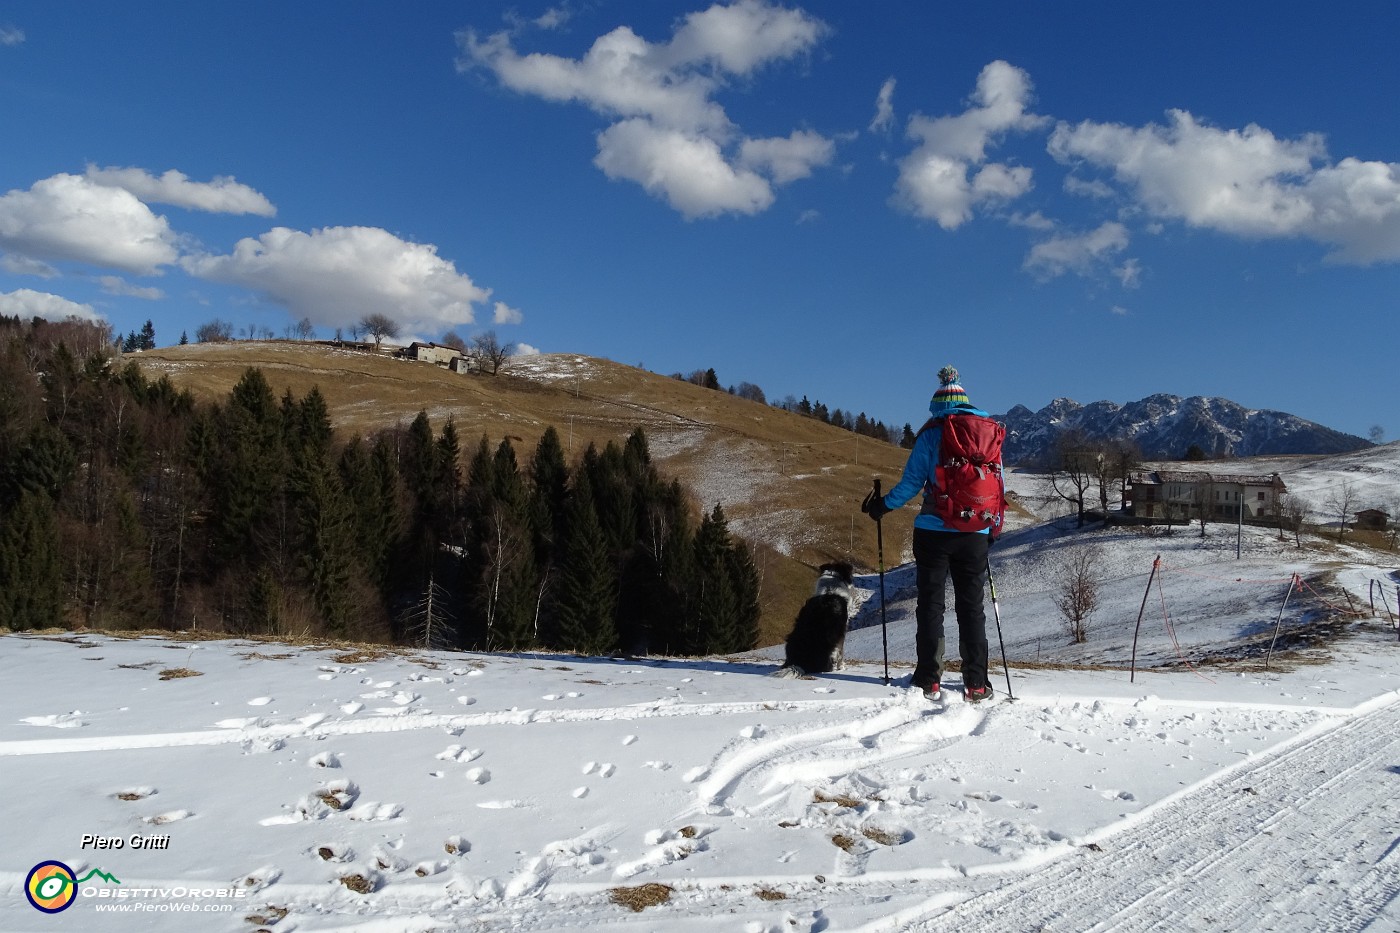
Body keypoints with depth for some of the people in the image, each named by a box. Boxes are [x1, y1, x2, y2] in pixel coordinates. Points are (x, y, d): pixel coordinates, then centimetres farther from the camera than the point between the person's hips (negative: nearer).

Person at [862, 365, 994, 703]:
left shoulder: (932, 432, -4)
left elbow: (912, 481, -7)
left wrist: (883, 505, 6)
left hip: (934, 529, -3)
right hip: (975, 533, 3)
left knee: (931, 603, 5)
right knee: (971, 605, 10)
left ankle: (929, 678, 3)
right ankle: (976, 682, 8)